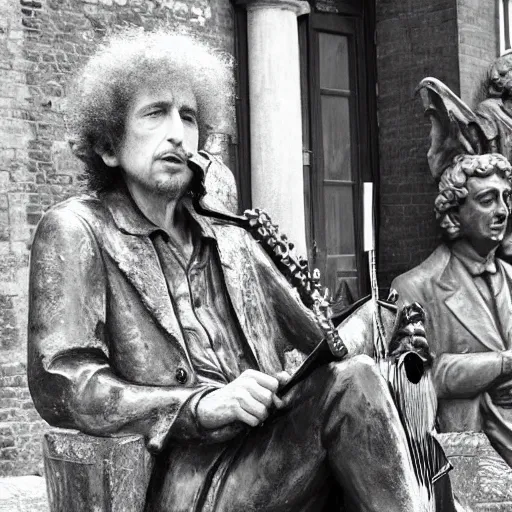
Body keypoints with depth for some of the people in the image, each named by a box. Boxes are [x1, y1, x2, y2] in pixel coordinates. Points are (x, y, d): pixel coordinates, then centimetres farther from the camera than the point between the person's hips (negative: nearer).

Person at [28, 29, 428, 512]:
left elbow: (317, 344, 20)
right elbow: (59, 386, -7)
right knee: (350, 385, -22)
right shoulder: (75, 231, 4)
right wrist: (203, 405, -19)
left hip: (260, 461, 5)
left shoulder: (232, 243, 22)